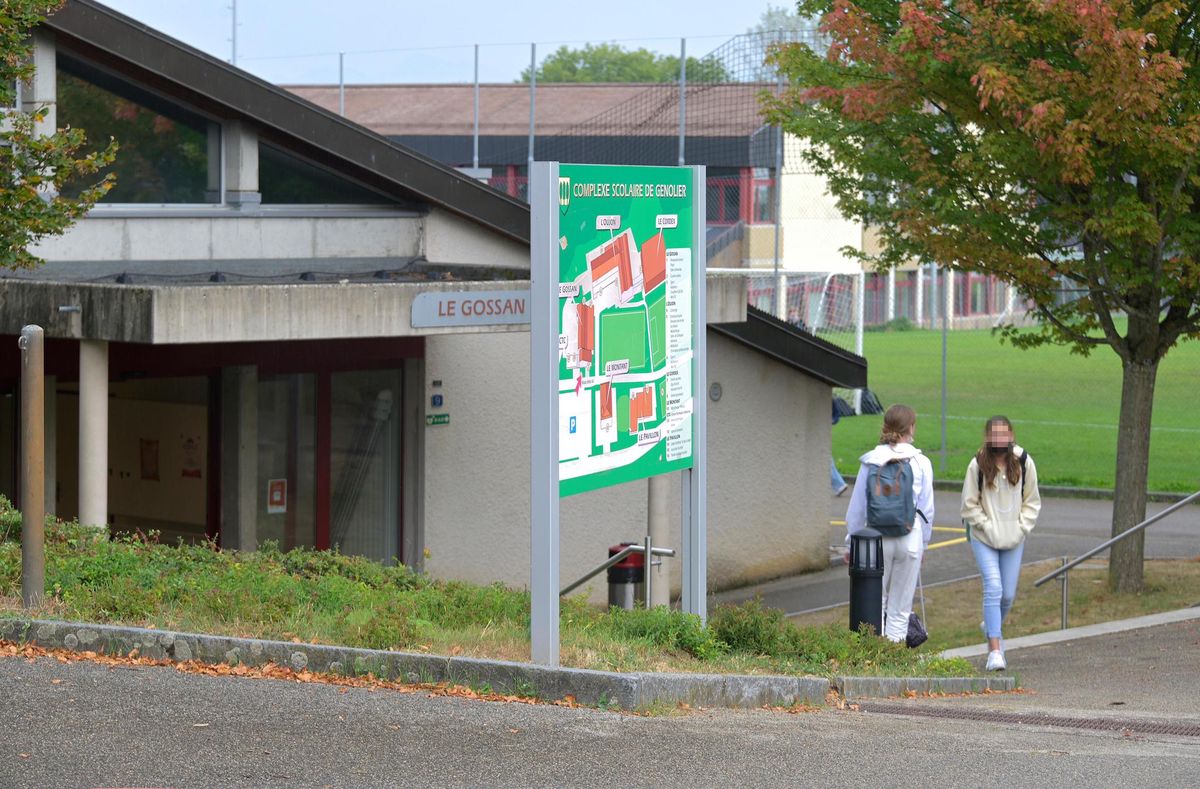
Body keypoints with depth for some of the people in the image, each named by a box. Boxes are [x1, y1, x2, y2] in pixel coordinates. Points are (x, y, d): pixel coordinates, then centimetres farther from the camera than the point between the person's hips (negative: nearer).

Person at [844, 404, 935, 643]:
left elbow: (857, 506, 2)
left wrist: (852, 542, 11)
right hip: (910, 538, 0)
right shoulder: (921, 463, -3)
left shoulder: (870, 462, -2)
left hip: (877, 537, 0)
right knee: (900, 608, 9)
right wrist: (923, 544, 14)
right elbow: (927, 509, 3)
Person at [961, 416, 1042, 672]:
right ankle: (995, 650, -14)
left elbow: (1032, 502, 6)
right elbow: (969, 504, -1)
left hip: (1014, 538, 3)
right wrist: (988, 527, -10)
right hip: (984, 539, -3)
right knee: (993, 589, -15)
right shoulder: (978, 465, -9)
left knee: (1008, 594, 8)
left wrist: (1021, 528, -5)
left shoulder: (1024, 463, -4)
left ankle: (991, 626, 40)